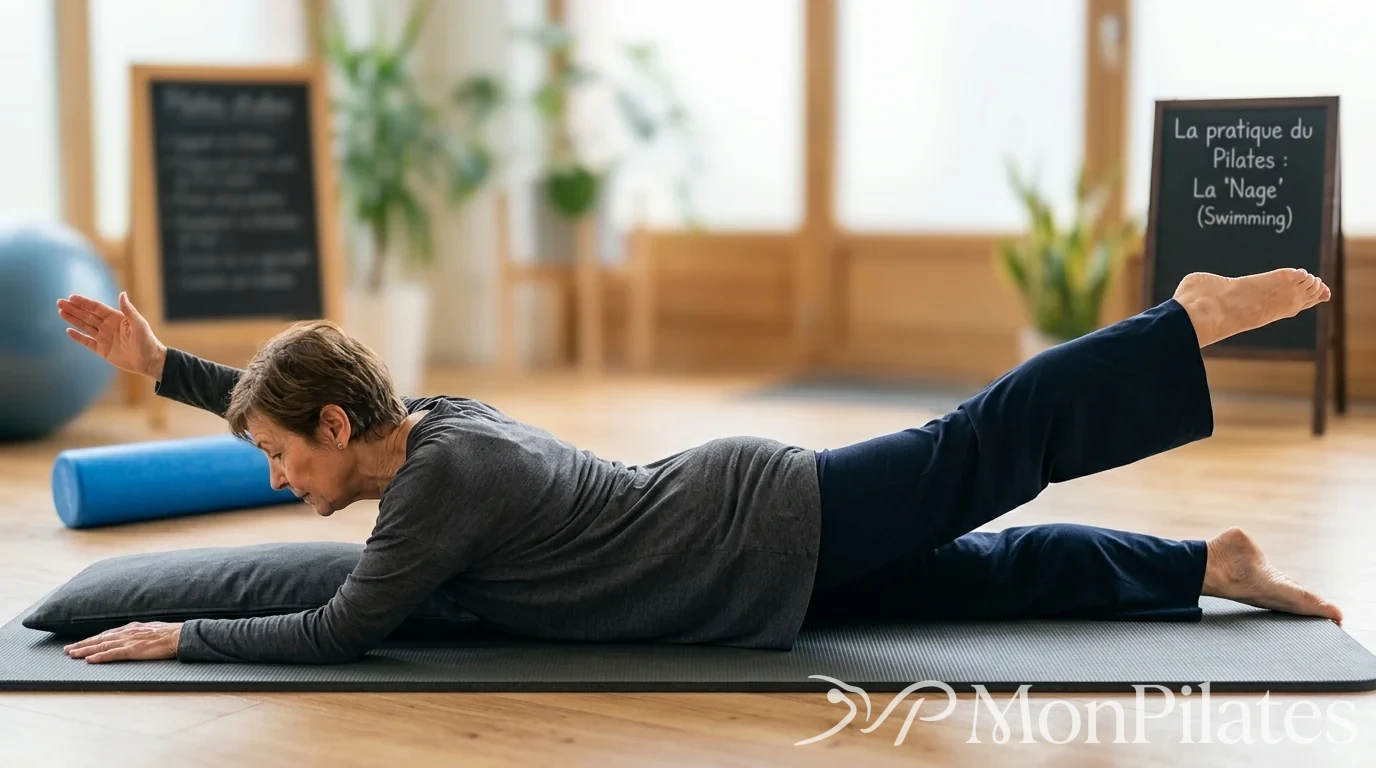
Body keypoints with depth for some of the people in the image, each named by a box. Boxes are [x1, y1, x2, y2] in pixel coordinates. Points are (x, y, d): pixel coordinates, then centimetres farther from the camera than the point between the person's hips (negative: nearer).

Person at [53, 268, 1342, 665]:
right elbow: (292, 394, 22)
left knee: (982, 453, -2)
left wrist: (178, 636, -11)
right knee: (986, 569, 12)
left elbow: (336, 638, -21)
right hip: (749, 537, 7)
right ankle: (1213, 564, 20)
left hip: (758, 531, -7)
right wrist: (163, 364, 18)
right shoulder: (431, 415, 5)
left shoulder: (441, 481, -21)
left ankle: (1197, 318, 7)